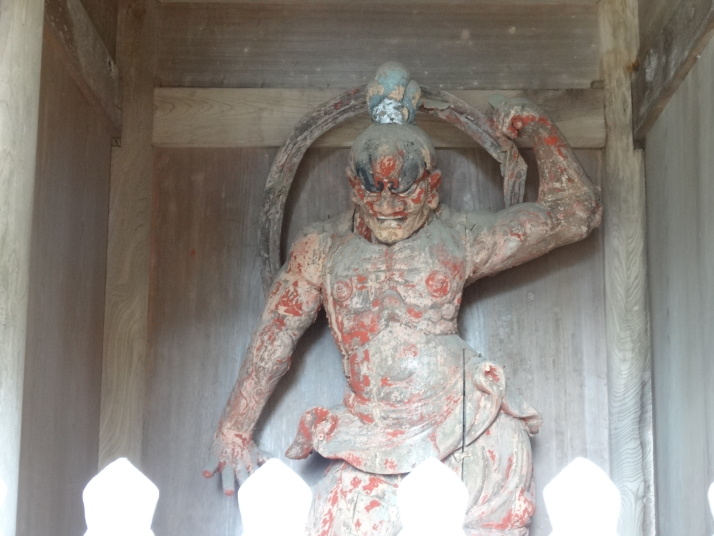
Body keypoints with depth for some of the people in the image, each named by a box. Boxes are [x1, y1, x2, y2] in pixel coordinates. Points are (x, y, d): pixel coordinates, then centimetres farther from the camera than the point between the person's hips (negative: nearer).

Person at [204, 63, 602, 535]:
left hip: (469, 427, -1)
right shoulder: (323, 247, 14)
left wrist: (536, 127, 19)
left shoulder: (459, 237, 10)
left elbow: (576, 212, 17)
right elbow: (274, 339, 13)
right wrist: (236, 431, 10)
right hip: (374, 442, 1)